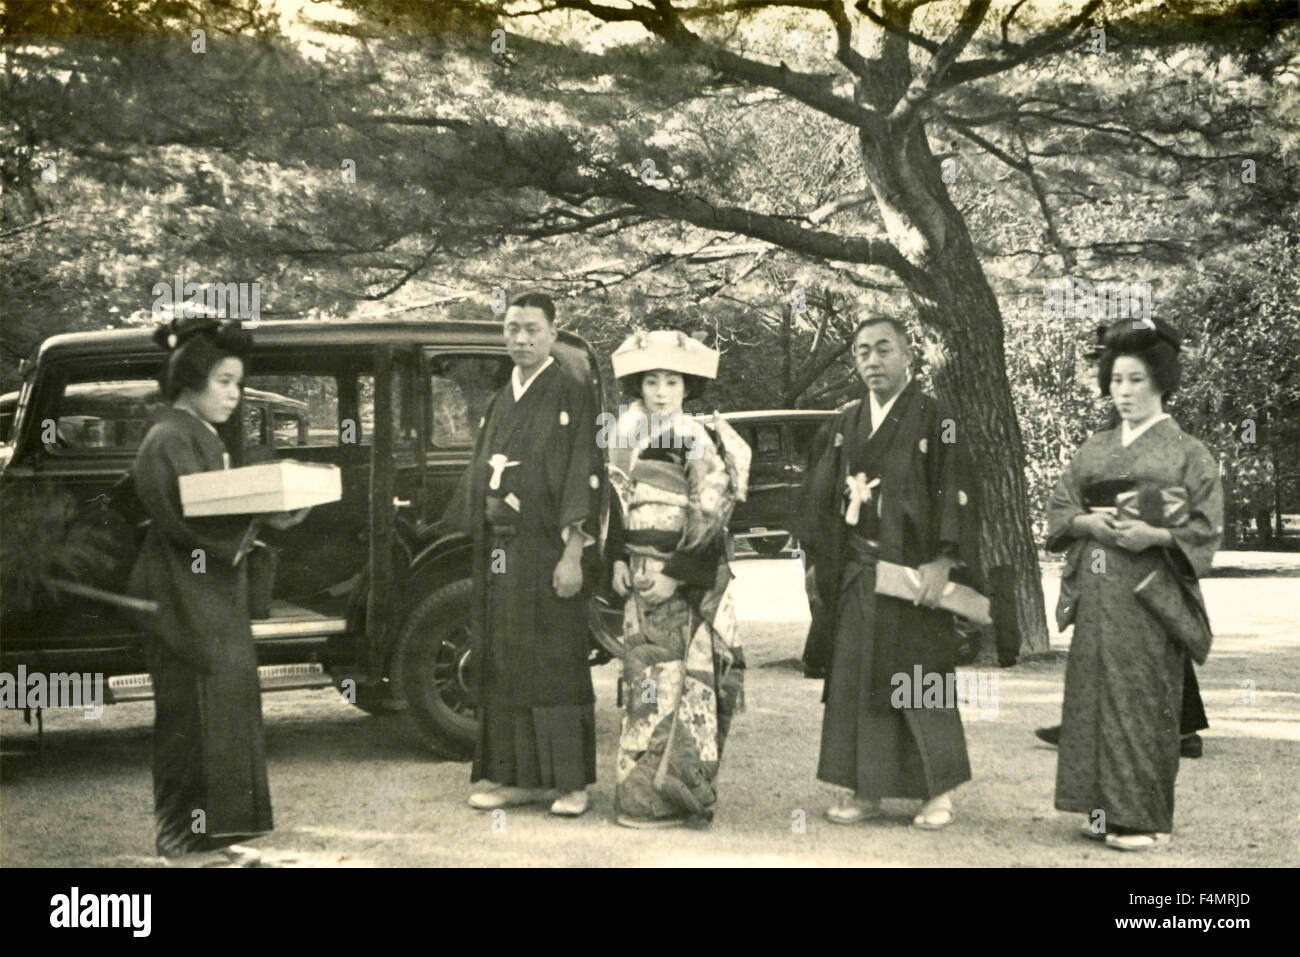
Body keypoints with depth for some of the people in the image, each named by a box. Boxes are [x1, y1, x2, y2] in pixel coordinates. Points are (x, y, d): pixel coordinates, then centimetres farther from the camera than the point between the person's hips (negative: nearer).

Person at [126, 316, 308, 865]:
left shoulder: (204, 437, 16)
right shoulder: (168, 441, -13)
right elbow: (188, 519, -22)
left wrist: (272, 509, -1)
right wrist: (261, 516, -28)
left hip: (215, 597, 10)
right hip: (184, 598, -10)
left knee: (228, 709, 10)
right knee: (194, 712, -5)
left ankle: (212, 831, 18)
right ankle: (185, 838, 4)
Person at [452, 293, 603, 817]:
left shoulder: (571, 394, -4)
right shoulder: (500, 403, 17)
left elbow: (583, 473, -11)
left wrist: (572, 553, -18)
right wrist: (483, 548, 13)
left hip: (545, 549, -6)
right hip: (499, 552, 7)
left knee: (555, 664, -4)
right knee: (504, 665, 6)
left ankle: (570, 781, 2)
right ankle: (519, 776, 13)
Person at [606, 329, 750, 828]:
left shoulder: (699, 441, -9)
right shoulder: (634, 437, 14)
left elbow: (708, 517, -13)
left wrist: (674, 575, -17)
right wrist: (619, 560, 6)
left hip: (687, 579, -7)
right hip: (642, 576, 7)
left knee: (675, 680, -6)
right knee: (642, 673, 8)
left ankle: (669, 794, -1)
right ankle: (641, 786, 15)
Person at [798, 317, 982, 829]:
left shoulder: (934, 420, -3)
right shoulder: (846, 423, 12)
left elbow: (955, 492, -9)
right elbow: (821, 493, 15)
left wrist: (942, 561, -17)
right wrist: (817, 557, 9)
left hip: (911, 572, -5)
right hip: (855, 573, 5)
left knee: (919, 681, -2)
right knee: (853, 679, 4)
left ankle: (939, 791, 9)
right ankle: (864, 789, 12)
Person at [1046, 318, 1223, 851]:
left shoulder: (1187, 453, 1)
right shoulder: (1094, 450, 15)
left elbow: (1207, 529, -3)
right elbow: (1058, 509, 13)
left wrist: (1155, 535, -18)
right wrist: (1090, 522, -7)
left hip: (1151, 592, -5)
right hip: (1096, 591, 5)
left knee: (1143, 698, -6)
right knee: (1095, 692, 2)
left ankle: (1144, 816, 0)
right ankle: (1105, 806, 10)